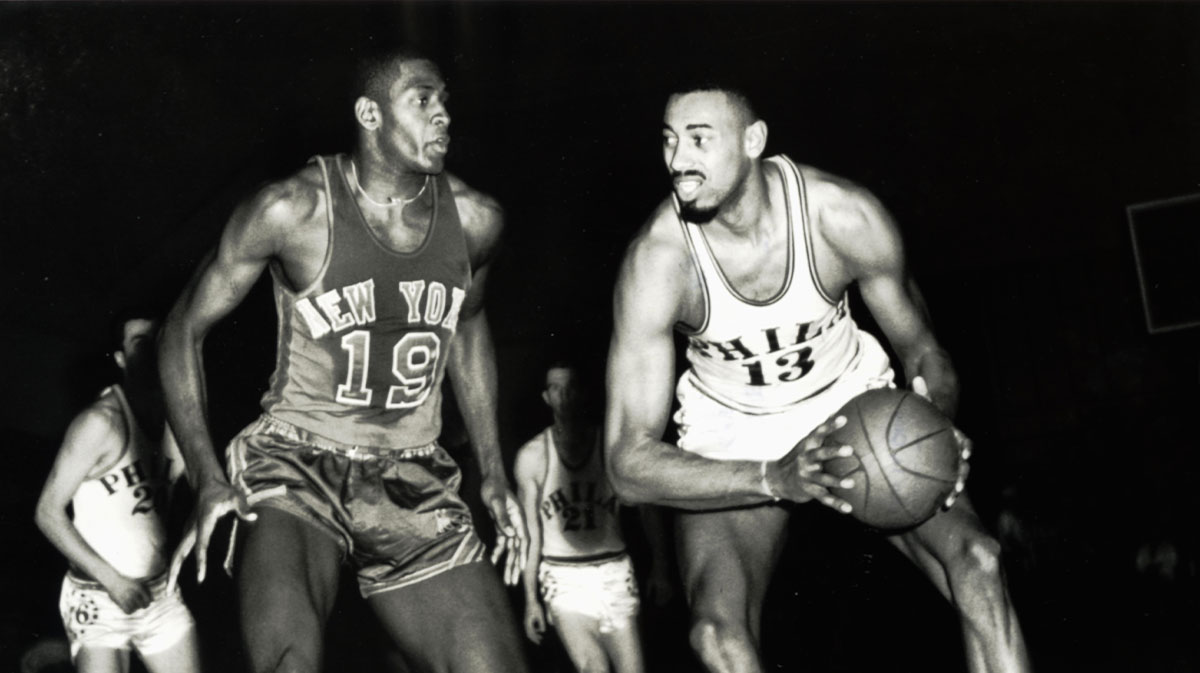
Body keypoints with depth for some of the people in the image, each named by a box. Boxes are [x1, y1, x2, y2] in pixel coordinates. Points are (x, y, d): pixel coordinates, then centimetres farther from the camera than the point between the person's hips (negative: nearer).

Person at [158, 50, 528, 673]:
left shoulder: (474, 220, 1)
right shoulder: (293, 210, -11)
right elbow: (184, 328, 0)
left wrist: (492, 474, 18)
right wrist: (207, 478, -10)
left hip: (415, 486, 4)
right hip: (296, 468, -4)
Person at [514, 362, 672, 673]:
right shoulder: (532, 456, -1)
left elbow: (646, 507, 4)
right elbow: (530, 532, 2)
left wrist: (658, 566, -4)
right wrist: (530, 598, -1)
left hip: (615, 572, 2)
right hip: (564, 577, -1)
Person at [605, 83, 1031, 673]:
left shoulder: (844, 217, -23)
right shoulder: (655, 260, -27)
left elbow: (920, 347, -6)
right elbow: (629, 463, -28)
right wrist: (772, 478, -43)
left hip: (852, 402, 1)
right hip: (733, 440, -1)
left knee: (974, 560, -19)